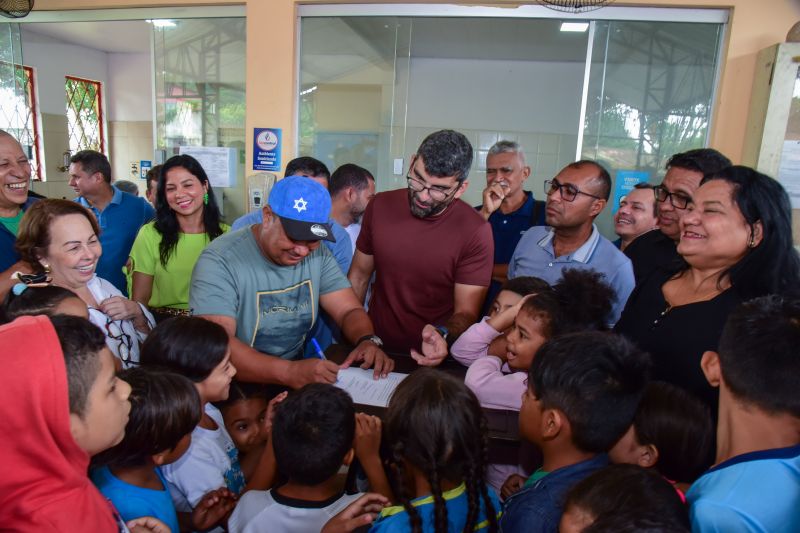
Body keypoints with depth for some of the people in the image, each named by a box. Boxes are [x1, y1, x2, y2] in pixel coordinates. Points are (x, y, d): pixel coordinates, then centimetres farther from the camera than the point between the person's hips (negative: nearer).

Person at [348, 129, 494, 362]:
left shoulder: (475, 232, -15)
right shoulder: (380, 206, -3)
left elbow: (466, 312, -10)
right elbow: (359, 275, 7)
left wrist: (442, 334, -30)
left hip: (433, 359, -1)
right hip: (376, 347, 1)